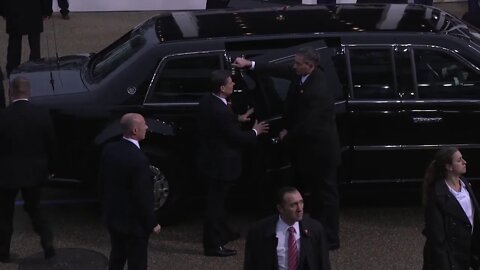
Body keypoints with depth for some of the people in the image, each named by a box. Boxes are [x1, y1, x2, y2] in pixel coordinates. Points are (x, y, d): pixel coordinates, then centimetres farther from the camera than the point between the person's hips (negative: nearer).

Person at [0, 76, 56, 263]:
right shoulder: (42, 115, -7)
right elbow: (51, 145, 1)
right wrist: (49, 169, 14)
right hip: (35, 173, 3)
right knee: (33, 208, 21)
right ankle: (47, 240, 4)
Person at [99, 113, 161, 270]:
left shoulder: (109, 150, -4)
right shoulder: (138, 159, -28)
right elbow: (142, 196, -23)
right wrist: (152, 223, -10)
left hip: (113, 216, 8)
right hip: (133, 222, -8)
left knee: (117, 257, 23)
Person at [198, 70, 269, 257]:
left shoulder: (207, 101, -1)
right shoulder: (221, 111, -30)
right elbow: (238, 138, -21)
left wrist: (237, 118, 20)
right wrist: (255, 132, -4)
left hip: (210, 159, 10)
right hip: (220, 164, -10)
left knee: (218, 199, 24)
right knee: (216, 201, 0)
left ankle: (222, 232, 41)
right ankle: (213, 245, 10)